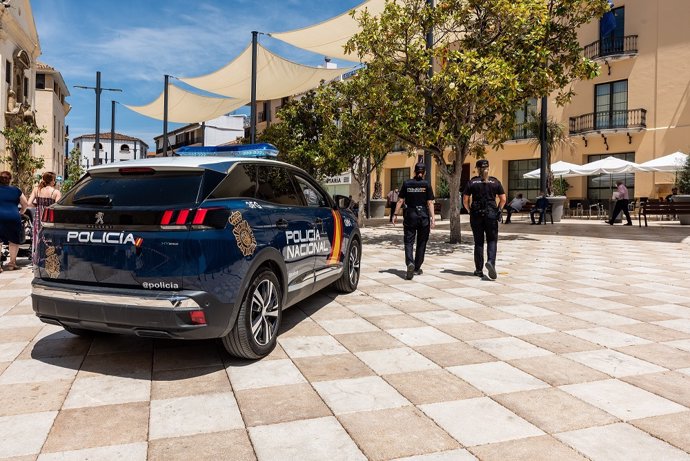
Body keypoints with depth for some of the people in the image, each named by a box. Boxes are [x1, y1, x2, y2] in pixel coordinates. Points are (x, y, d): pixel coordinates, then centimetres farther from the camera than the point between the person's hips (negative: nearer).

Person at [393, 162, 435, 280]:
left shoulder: (407, 184, 0)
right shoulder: (426, 185, -3)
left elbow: (400, 201, 0)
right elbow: (430, 203, -7)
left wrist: (395, 214, 5)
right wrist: (432, 218, -6)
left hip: (410, 215, 0)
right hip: (423, 216, 0)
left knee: (409, 241, 2)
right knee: (421, 242, 12)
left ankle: (410, 263, -23)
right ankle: (417, 268, 19)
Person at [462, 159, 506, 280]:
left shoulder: (472, 182, 1)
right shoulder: (495, 182, 4)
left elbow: (465, 200, -2)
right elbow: (503, 199, 2)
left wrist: (470, 211, 11)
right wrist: (498, 210, 14)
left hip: (476, 215, 1)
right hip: (491, 214, 0)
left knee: (478, 242, 8)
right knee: (492, 240, 6)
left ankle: (479, 270, 12)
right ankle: (490, 261, -20)